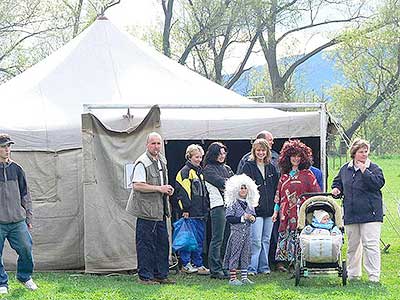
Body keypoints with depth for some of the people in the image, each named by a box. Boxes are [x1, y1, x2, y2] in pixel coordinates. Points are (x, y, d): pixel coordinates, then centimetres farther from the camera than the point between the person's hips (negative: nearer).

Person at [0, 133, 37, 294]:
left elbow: (25, 195, 16)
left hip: (18, 221, 3)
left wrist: (28, 217, 14)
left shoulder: (16, 169, 9)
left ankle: (24, 276, 23)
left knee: (26, 249, 0)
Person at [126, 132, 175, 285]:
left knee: (162, 242, 11)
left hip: (159, 209, 9)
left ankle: (160, 275, 19)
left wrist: (167, 190, 8)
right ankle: (145, 277, 3)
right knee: (146, 244, -4)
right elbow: (137, 185, -21)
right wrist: (159, 188, -20)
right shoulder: (142, 163, -14)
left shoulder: (161, 161, 14)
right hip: (146, 209, -9)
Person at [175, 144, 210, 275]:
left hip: (201, 213, 8)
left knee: (200, 239, 8)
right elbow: (182, 192, -14)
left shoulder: (200, 171, 19)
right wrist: (185, 209, -18)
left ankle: (198, 264, 13)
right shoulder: (185, 172, -8)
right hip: (191, 213, -8)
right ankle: (186, 264, 1)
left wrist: (206, 208, 21)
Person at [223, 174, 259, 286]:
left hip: (247, 232, 6)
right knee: (235, 254, -3)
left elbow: (253, 215, 19)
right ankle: (232, 278, 1)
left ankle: (244, 277, 15)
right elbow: (229, 218, -15)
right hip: (236, 232, -6)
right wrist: (242, 218, -20)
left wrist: (252, 218, -4)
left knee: (245, 254, 9)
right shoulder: (232, 204, -9)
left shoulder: (249, 204, 11)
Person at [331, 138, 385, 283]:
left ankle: (374, 276, -8)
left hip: (370, 214, -5)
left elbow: (378, 183, -18)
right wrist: (336, 188, 6)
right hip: (350, 215, 5)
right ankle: (353, 275, 23)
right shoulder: (345, 169, 12)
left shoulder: (373, 168, -2)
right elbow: (337, 182, 27)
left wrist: (364, 171, -18)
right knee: (352, 245, 12)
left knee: (371, 245, -10)